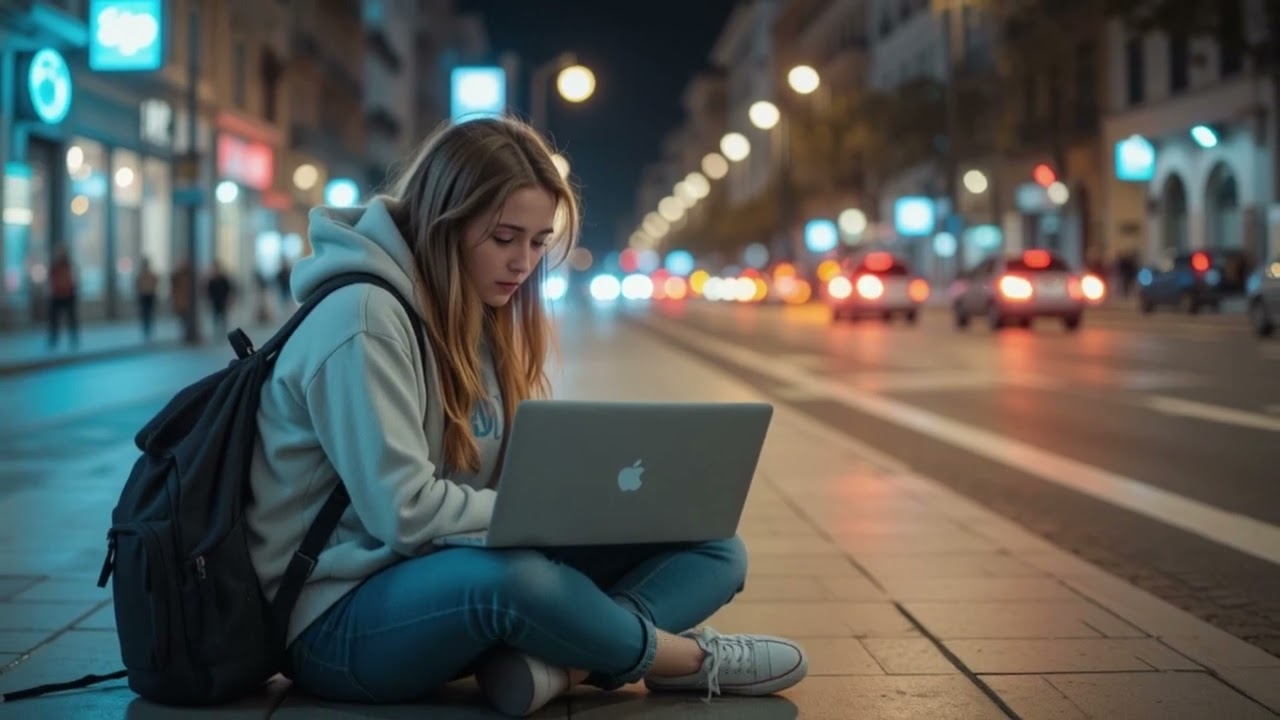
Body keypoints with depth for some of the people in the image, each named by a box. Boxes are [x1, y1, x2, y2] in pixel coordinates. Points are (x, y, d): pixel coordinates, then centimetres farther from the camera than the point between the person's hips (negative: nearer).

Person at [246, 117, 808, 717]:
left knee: (712, 548, 0)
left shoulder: (479, 320, 11)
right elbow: (407, 513, -22)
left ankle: (554, 664, -27)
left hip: (459, 583, 9)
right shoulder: (362, 318, -17)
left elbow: (499, 482, 9)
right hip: (340, 620, -9)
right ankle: (686, 657, -12)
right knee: (509, 577, -41)